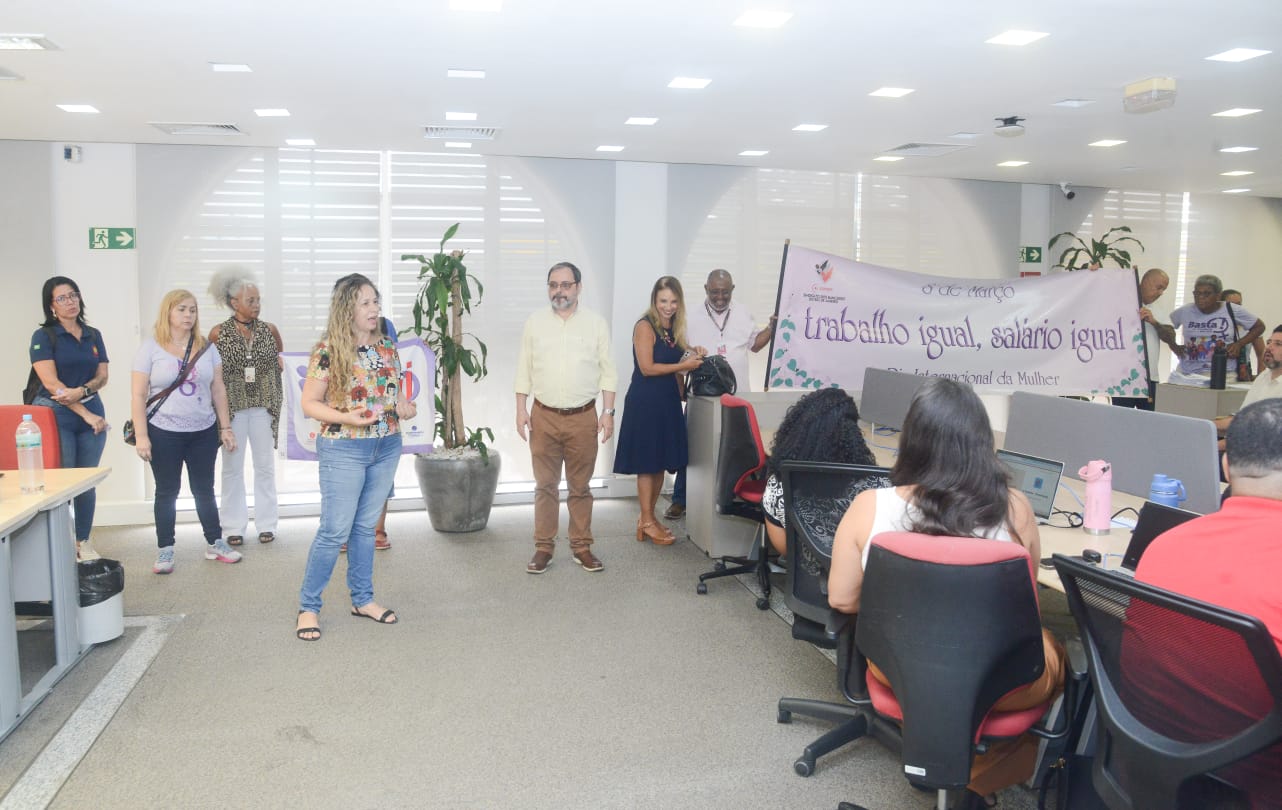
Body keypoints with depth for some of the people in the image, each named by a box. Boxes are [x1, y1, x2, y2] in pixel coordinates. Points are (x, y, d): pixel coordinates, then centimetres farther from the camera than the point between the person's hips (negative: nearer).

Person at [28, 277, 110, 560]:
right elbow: (51, 383, -10)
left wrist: (82, 391, -14)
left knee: (88, 482, 7)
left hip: (92, 413, 4)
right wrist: (87, 415, -14)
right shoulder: (43, 336, -3)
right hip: (56, 416, -4)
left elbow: (102, 376, 8)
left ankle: (83, 542, 17)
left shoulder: (93, 335, 11)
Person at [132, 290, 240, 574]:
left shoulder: (206, 348, 5)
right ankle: (165, 550, 17)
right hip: (164, 433, -3)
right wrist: (141, 436, -12)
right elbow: (138, 395, -6)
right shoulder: (151, 348, -4)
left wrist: (225, 427, 5)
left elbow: (218, 390, 8)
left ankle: (214, 543, 22)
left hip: (203, 432, 3)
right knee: (167, 492, 7)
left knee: (204, 489, 12)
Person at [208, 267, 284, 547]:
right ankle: (234, 526, 14)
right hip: (232, 406, -2)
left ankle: (266, 524, 16)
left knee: (265, 465, 7)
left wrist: (279, 364, 2)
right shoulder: (218, 333, -4)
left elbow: (280, 358, 21)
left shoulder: (269, 330, 2)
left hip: (263, 406, 2)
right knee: (233, 467, 5)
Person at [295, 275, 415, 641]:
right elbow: (309, 404, -9)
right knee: (335, 531, -1)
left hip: (387, 448, 5)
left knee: (366, 527, 15)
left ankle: (363, 599, 27)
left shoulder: (387, 347, 6)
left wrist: (405, 406, -5)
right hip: (343, 450, -5)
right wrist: (345, 417, -24)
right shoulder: (329, 350, -11)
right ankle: (308, 607, 14)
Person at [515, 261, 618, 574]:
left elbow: (607, 371, 2)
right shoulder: (534, 323, 4)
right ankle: (544, 547, 16)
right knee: (545, 485, 6)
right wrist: (521, 409, -1)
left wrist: (608, 412, -3)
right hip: (544, 417, 1)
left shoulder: (596, 323, 1)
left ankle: (581, 546, 19)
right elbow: (524, 370, 6)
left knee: (580, 487, 8)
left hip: (583, 418, -1)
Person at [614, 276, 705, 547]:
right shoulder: (645, 326, -11)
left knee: (661, 463, 11)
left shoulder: (673, 328, 12)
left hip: (667, 401, 8)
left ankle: (649, 517, 22)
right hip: (645, 402, -8)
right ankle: (647, 523, 8)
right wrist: (684, 366, -14)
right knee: (647, 463, -1)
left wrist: (693, 353, 6)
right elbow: (647, 368, -16)